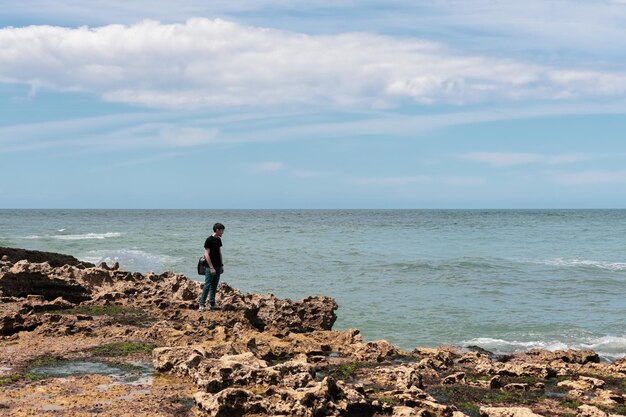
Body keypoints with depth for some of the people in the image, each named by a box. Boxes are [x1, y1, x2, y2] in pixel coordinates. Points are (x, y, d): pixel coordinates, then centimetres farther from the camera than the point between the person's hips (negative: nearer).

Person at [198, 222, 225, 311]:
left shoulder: (219, 240, 10)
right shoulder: (209, 240, -13)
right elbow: (206, 254, -16)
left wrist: (222, 265, 16)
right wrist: (211, 267, -18)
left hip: (218, 266, 8)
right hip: (210, 267, -8)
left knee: (214, 286, 11)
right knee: (207, 285, -8)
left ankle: (212, 303, 17)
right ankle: (202, 304, -4)